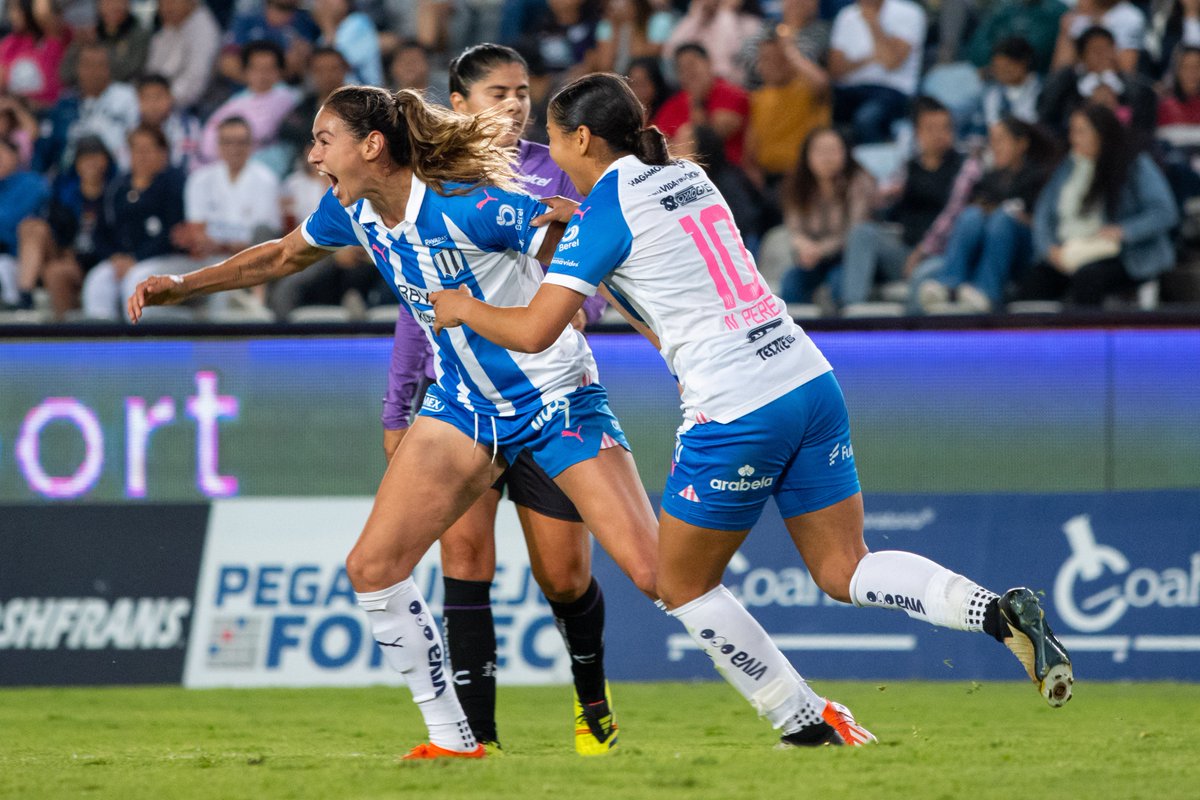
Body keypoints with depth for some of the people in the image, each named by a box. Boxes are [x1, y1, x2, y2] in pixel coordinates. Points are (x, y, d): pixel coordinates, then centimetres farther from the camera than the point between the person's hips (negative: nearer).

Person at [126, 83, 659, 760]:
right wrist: (183, 286, 17)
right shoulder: (352, 211, -2)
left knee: (655, 570, -15)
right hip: (464, 404, 7)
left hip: (558, 397, -7)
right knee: (373, 566, -4)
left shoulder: (471, 207, -26)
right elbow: (285, 255, 19)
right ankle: (451, 740, 8)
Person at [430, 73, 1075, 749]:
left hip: (734, 414, -7)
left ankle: (805, 721, 10)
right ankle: (1000, 612, -12)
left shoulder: (605, 212, -7)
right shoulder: (688, 177, 15)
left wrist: (464, 308, 8)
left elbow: (533, 332, -10)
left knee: (684, 586, 13)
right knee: (844, 571, 10)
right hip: (811, 382, 7)